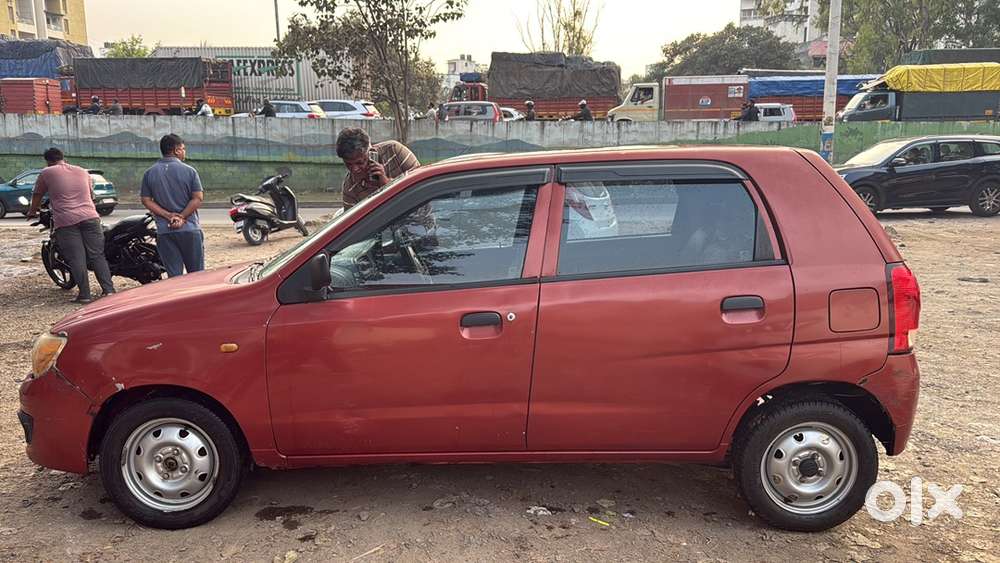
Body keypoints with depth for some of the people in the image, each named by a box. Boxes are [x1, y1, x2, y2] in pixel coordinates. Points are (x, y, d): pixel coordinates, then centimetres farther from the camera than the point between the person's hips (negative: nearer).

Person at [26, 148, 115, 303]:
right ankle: (109, 290, -4)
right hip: (90, 217, 3)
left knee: (77, 259, -1)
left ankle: (85, 295, -2)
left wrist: (32, 211, 36)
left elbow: (37, 195, 19)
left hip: (66, 221, -3)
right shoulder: (83, 172, 18)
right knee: (97, 256, 4)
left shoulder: (47, 173, 8)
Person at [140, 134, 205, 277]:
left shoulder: (149, 173, 5)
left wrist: (168, 215, -5)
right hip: (189, 229, -2)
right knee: (197, 274, 7)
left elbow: (146, 200, 1)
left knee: (174, 276, 5)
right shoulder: (189, 171, -3)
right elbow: (198, 198, -9)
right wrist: (182, 217, -8)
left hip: (164, 231, 2)